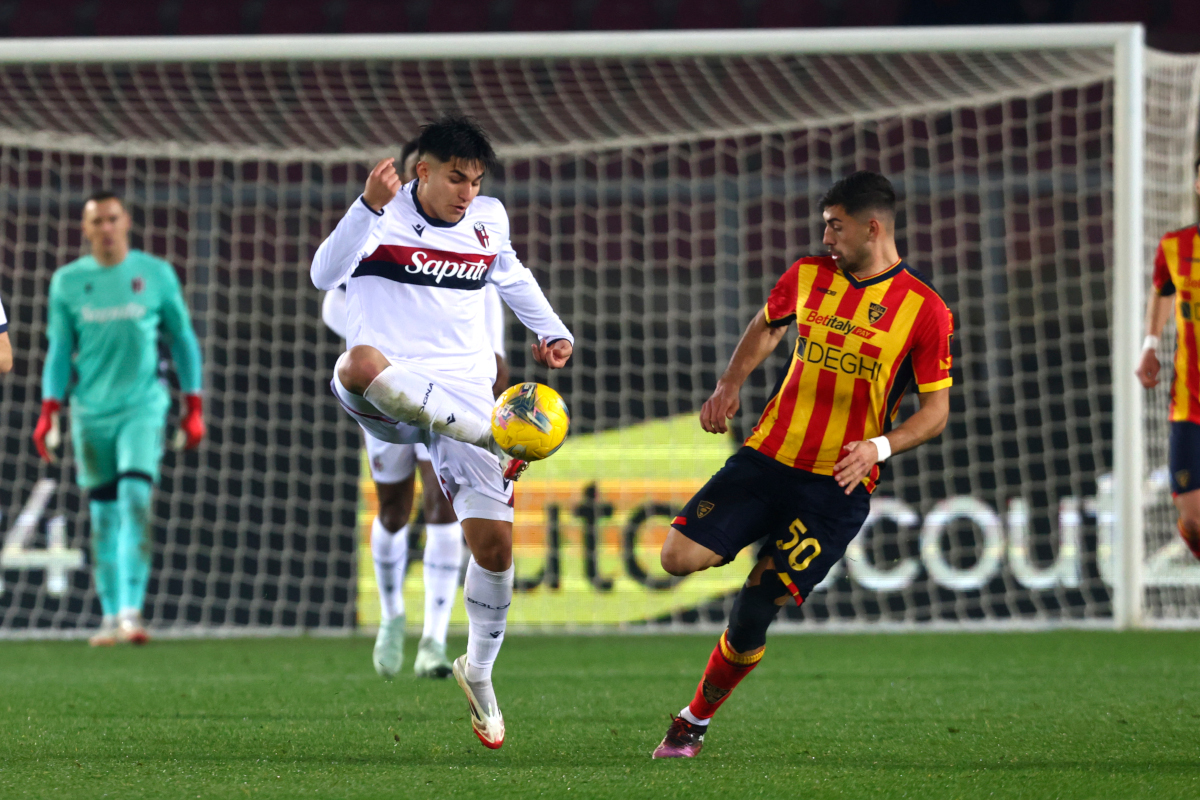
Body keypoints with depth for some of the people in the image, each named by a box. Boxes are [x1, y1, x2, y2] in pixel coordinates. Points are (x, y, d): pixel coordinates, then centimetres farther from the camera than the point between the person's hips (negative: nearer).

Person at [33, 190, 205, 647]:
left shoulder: (156, 274, 3)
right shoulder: (67, 281, 6)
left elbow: (182, 340, 9)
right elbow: (60, 350, 10)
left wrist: (193, 408, 5)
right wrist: (49, 412, 1)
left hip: (143, 407, -2)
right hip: (90, 412, 2)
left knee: (135, 499, -17)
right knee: (102, 513, 3)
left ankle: (132, 610, -21)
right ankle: (111, 617, 11)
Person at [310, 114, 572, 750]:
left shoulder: (488, 219, 11)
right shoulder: (382, 218, -3)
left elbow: (510, 274, 34)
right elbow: (324, 275, -22)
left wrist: (551, 331, 21)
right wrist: (369, 208, -35)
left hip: (462, 395, 4)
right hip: (383, 404, -4)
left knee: (493, 540, -4)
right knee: (362, 363, -43)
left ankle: (478, 671, 19)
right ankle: (494, 438, -47)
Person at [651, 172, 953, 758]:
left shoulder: (924, 310, -7)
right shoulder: (807, 277, 5)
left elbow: (936, 411, -3)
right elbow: (766, 326, 25)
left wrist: (879, 446, -20)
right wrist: (730, 385, 8)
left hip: (838, 485, -4)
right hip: (767, 458, 4)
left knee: (751, 616, -6)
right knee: (678, 556, -15)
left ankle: (695, 722, 14)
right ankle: (771, 558, 16)